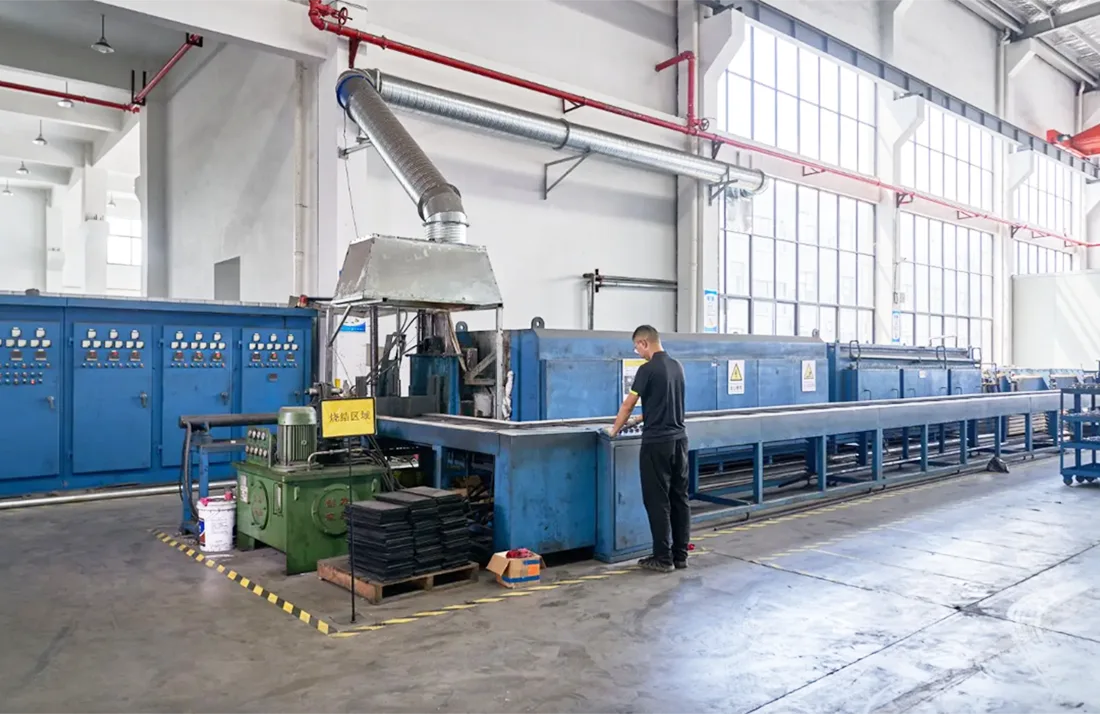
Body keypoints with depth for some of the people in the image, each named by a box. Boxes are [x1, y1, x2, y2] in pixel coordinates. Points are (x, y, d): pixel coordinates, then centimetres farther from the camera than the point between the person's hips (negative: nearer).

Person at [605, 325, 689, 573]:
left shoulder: (648, 369, -13)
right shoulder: (677, 366, 12)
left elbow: (628, 405, -7)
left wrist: (615, 429, 9)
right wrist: (638, 419, 32)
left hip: (657, 442, -8)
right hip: (679, 439, 8)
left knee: (657, 501, -1)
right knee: (679, 498, 10)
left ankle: (663, 558, 4)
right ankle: (680, 554, 15)